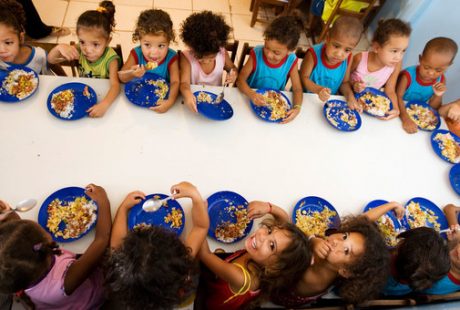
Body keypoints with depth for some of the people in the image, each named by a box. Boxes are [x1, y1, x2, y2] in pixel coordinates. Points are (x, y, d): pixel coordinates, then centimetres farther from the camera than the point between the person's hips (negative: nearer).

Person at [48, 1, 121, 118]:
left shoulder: (110, 58, -25)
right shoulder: (79, 51, -12)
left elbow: (115, 85, -38)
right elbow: (51, 60, -5)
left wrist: (104, 104, -57)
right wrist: (59, 47, -29)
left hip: (102, 96, -2)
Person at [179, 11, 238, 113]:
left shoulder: (222, 54, -10)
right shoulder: (187, 57, -17)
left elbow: (232, 68, 9)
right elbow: (184, 82, -26)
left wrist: (233, 74, -15)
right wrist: (187, 94, -49)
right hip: (194, 99, -2)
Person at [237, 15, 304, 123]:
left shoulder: (291, 61, -14)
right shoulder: (256, 54, -18)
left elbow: (297, 89, -8)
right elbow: (241, 79, -17)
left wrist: (297, 108, -28)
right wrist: (251, 94, -38)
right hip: (252, 99, -3)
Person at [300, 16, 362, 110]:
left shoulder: (348, 59, -9)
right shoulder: (314, 54, -21)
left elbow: (345, 82, 4)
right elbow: (304, 77, -14)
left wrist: (350, 96, -15)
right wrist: (318, 89, -32)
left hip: (330, 102, 4)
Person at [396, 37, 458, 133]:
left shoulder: (440, 80, -5)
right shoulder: (408, 75, -20)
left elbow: (432, 108, 1)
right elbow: (398, 97, -30)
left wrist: (438, 96, -21)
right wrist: (405, 119, -45)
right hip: (400, 112, -5)